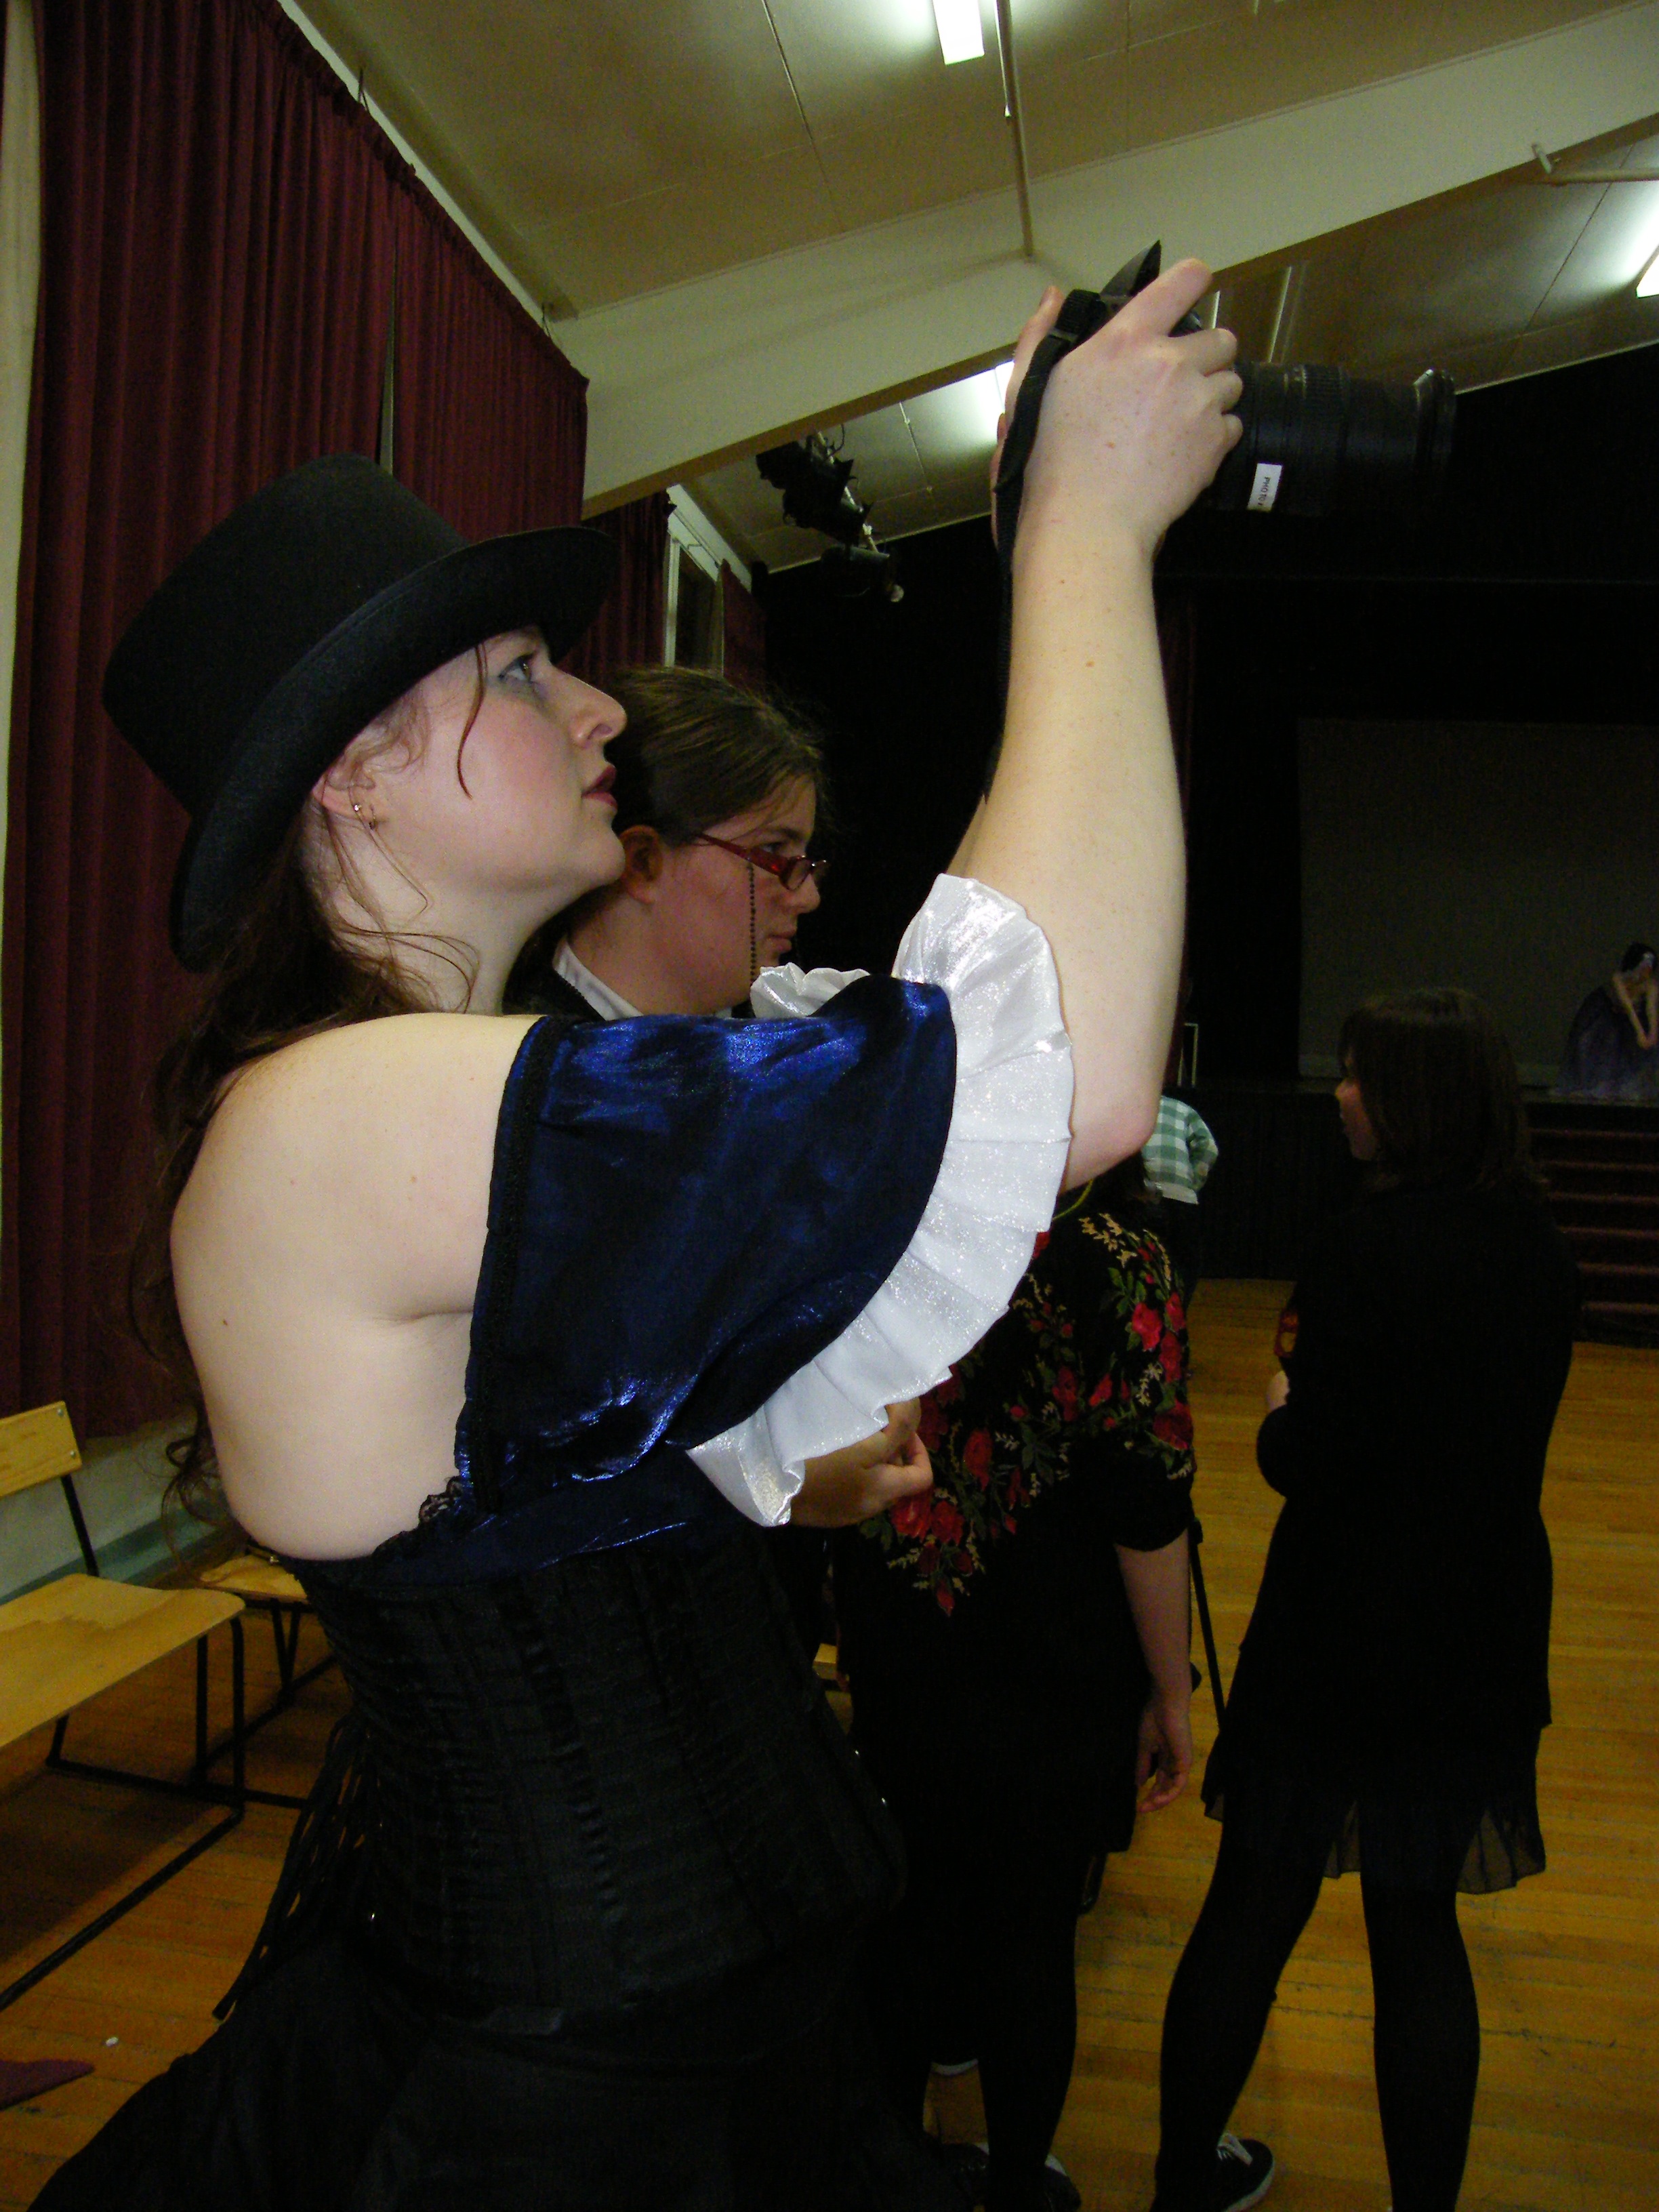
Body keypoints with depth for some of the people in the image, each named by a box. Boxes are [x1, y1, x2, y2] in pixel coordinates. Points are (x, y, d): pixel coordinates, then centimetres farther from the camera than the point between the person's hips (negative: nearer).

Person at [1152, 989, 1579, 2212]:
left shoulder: (1372, 1247, -20)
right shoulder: (1542, 1250, 1)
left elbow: (1306, 1465, -19)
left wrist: (1283, 1411, 1)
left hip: (1343, 1630, -6)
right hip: (1484, 1627, 6)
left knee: (1251, 1912, 11)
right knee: (1420, 1931, 17)